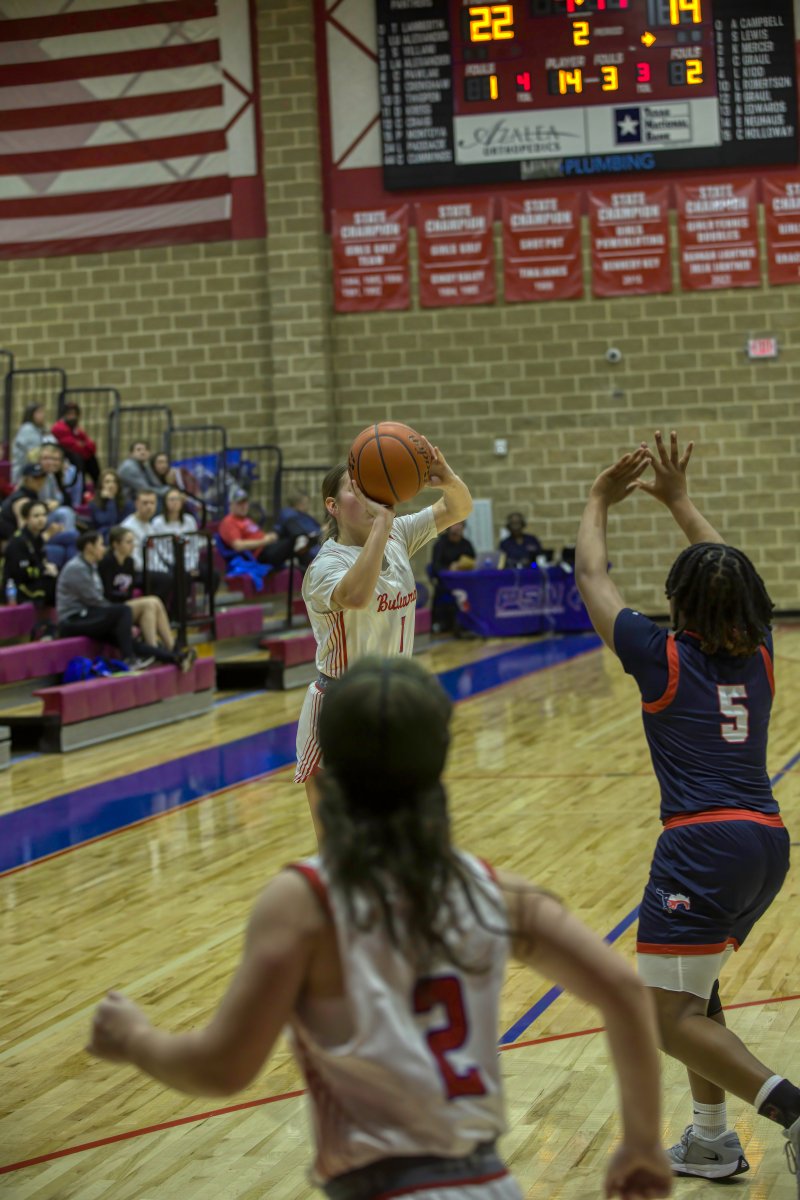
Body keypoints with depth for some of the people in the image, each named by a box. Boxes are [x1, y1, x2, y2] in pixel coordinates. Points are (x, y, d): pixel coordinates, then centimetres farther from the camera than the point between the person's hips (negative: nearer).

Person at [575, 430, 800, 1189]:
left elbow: (591, 577, 11)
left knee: (669, 1018, -4)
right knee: (693, 988, 25)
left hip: (705, 844, -7)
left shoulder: (661, 658, -2)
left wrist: (599, 501, 24)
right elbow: (726, 572, 29)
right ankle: (711, 1140, 26)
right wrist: (678, 501, 35)